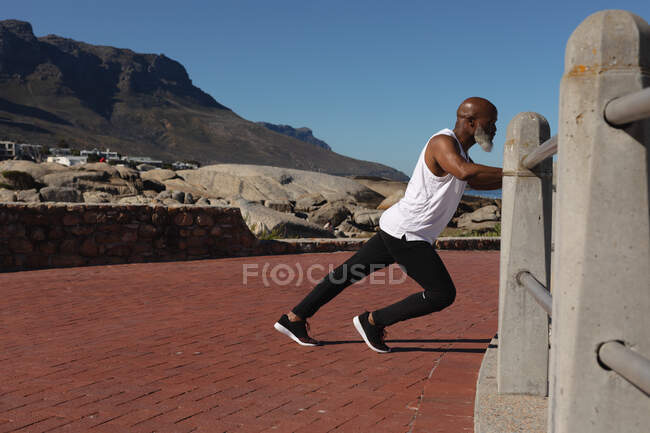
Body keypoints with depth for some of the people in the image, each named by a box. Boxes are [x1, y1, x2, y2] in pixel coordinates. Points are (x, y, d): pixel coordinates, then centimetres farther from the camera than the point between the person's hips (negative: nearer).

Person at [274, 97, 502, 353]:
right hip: (406, 234, -10)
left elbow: (475, 181, 27)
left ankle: (293, 318, 22)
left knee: (348, 273, 14)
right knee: (443, 295, -6)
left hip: (395, 230, 10)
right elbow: (464, 171, -37)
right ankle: (373, 322, 3)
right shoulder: (443, 142, -17)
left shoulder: (458, 146, 14)